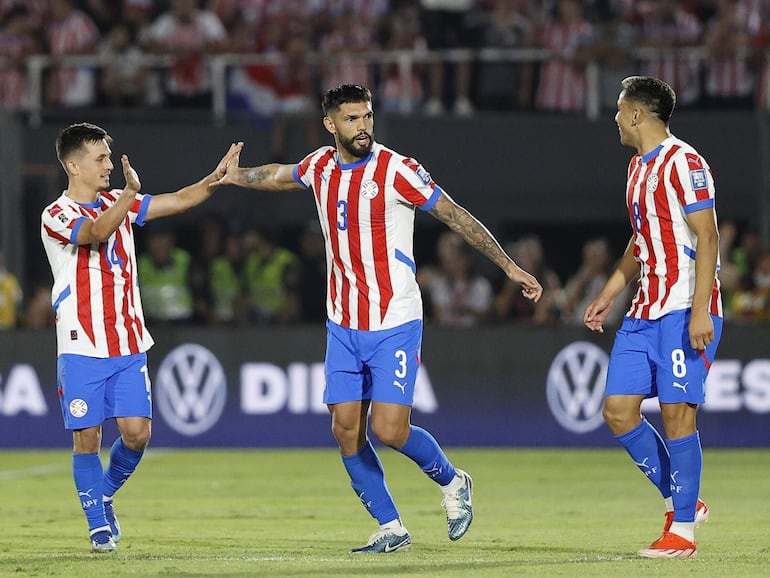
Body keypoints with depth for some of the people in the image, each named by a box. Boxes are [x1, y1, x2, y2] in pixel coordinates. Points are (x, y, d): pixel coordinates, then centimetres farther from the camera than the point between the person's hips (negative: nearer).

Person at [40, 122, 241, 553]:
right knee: (88, 438, -3)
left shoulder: (117, 203, 13)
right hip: (82, 351, -5)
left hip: (129, 347, 5)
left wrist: (216, 178, -8)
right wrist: (130, 194, -41)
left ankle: (104, 495, 22)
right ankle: (99, 525, 10)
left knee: (137, 433, -4)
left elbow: (179, 201, 9)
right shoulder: (57, 216, -7)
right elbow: (96, 233, -27)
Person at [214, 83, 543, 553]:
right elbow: (279, 176, 30)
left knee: (389, 429, -14)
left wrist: (510, 266, -9)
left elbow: (457, 217, -8)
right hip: (343, 324, 6)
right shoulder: (319, 167, 4)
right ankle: (391, 529, 12)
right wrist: (238, 176, 18)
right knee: (346, 431, 0)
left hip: (395, 324, -6)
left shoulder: (396, 170, -13)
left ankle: (452, 482, 15)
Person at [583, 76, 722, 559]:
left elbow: (707, 237, -16)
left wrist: (700, 310, -22)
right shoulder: (638, 167, 17)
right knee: (618, 410, 3)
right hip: (645, 313, 9)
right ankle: (682, 502, 15)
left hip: (684, 311, -9)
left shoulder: (683, 163, -11)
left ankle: (683, 530, -2)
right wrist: (608, 296, 26)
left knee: (677, 412, -9)